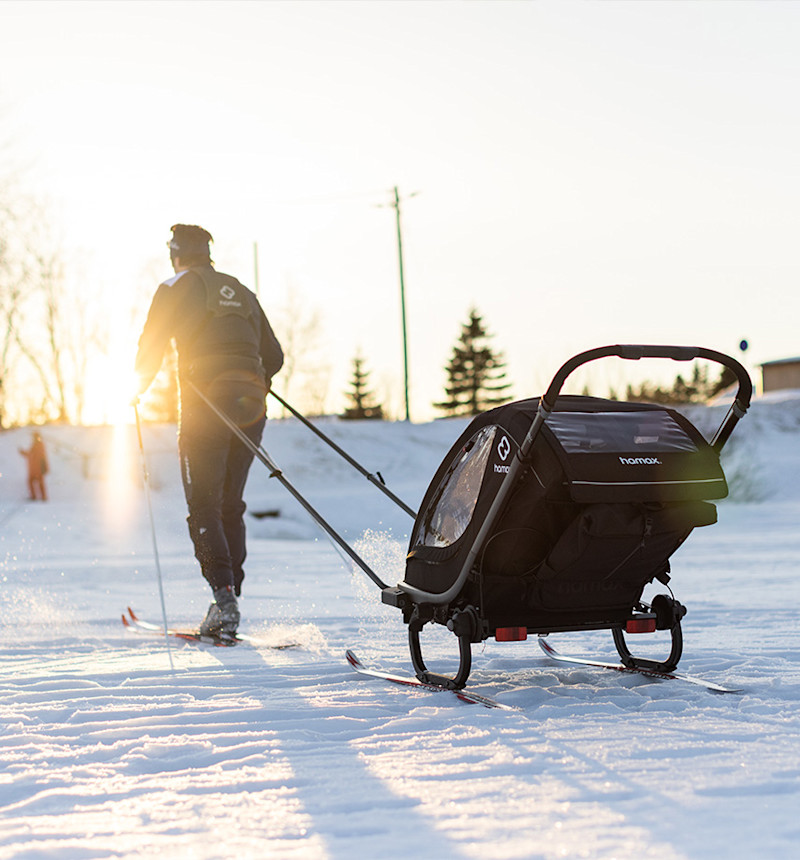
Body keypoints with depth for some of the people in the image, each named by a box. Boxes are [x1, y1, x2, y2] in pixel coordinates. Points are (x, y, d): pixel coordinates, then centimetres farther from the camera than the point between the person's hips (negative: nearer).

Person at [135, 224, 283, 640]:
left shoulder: (177, 287, 5)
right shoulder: (241, 292, 21)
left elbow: (151, 346, 2)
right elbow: (274, 357, 20)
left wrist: (140, 384, 21)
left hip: (206, 406, -5)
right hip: (251, 407, 5)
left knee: (203, 506, -1)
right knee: (230, 504, 12)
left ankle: (223, 595, -16)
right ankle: (230, 602, 10)